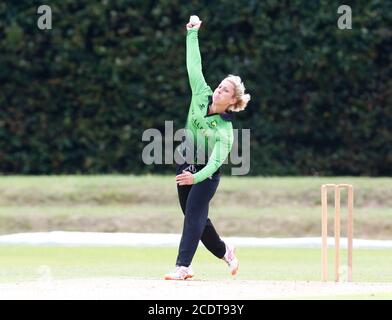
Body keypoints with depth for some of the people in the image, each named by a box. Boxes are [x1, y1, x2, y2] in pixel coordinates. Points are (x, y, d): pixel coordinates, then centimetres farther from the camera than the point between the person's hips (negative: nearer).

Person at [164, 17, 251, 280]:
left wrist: (197, 177, -50)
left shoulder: (225, 130, -24)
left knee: (194, 213, -14)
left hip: (206, 172, -6)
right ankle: (224, 251, 31)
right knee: (194, 215, 12)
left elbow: (216, 161, -34)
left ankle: (183, 265, -16)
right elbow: (194, 65, -5)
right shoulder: (202, 95, -9)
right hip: (186, 164, 6)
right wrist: (192, 35, -5)